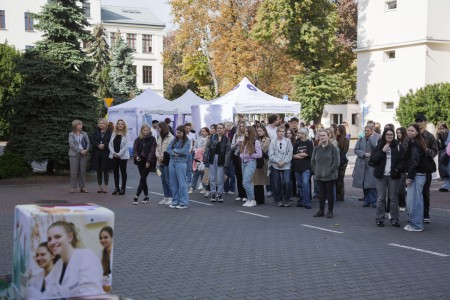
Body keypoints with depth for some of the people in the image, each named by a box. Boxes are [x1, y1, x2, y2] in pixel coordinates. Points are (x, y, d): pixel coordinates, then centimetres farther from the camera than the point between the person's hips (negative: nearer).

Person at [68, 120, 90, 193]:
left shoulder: (84, 134, 12)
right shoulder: (71, 135, 3)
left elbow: (88, 143, 6)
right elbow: (72, 145, -8)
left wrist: (86, 150, -12)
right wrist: (80, 151, -15)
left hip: (84, 154, 3)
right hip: (74, 155, -3)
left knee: (83, 171, 4)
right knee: (74, 171, -4)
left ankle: (82, 187, 11)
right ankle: (72, 187, 2)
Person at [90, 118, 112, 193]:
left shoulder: (109, 132, -2)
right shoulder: (96, 131, 9)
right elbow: (92, 141, 2)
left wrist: (104, 145, -20)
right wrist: (98, 145, -14)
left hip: (106, 154, -3)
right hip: (97, 154, 3)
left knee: (105, 170, 3)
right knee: (98, 170, 8)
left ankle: (105, 186, 10)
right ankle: (99, 186, 17)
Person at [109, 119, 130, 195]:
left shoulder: (126, 135, -3)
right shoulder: (113, 134, 10)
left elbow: (126, 146, -10)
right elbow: (110, 144, 6)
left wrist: (119, 154, -15)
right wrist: (113, 153, -8)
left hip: (123, 156, -4)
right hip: (114, 156, 4)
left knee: (123, 172, 1)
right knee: (115, 172, 8)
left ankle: (123, 188, 7)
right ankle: (116, 188, 17)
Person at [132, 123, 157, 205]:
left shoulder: (152, 139, -3)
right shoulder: (138, 139, 9)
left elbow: (152, 151, -10)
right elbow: (135, 149, 2)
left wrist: (148, 161, -17)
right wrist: (136, 156, -18)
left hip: (148, 162, -4)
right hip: (140, 161, 4)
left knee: (142, 178, -8)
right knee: (143, 179, 8)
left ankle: (137, 197, -10)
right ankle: (146, 196, 16)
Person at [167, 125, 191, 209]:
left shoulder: (187, 141, -3)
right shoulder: (174, 140, 11)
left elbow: (184, 151, -14)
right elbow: (168, 149, 4)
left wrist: (175, 150, -4)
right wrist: (174, 153, -13)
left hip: (181, 163, -5)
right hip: (172, 162, 6)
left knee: (181, 183, -3)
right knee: (173, 183, 9)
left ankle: (183, 203, 3)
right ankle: (175, 201, 18)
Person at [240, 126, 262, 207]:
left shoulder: (255, 141, -8)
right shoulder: (245, 141, 15)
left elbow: (259, 154, -11)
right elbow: (242, 151, 22)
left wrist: (249, 155, -10)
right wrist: (242, 156, 2)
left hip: (250, 162, -8)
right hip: (244, 162, 8)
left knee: (246, 182, -14)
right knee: (247, 182, 9)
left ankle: (253, 200, -5)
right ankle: (249, 200, 16)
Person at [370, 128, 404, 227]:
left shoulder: (398, 146, 4)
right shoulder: (379, 147, 4)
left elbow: (402, 160, 3)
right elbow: (372, 159, -6)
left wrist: (398, 169, -14)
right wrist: (382, 151, -15)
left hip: (393, 175, 1)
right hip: (381, 175, 0)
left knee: (393, 197, 4)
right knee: (381, 198, 0)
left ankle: (394, 219, 10)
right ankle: (379, 219, 5)